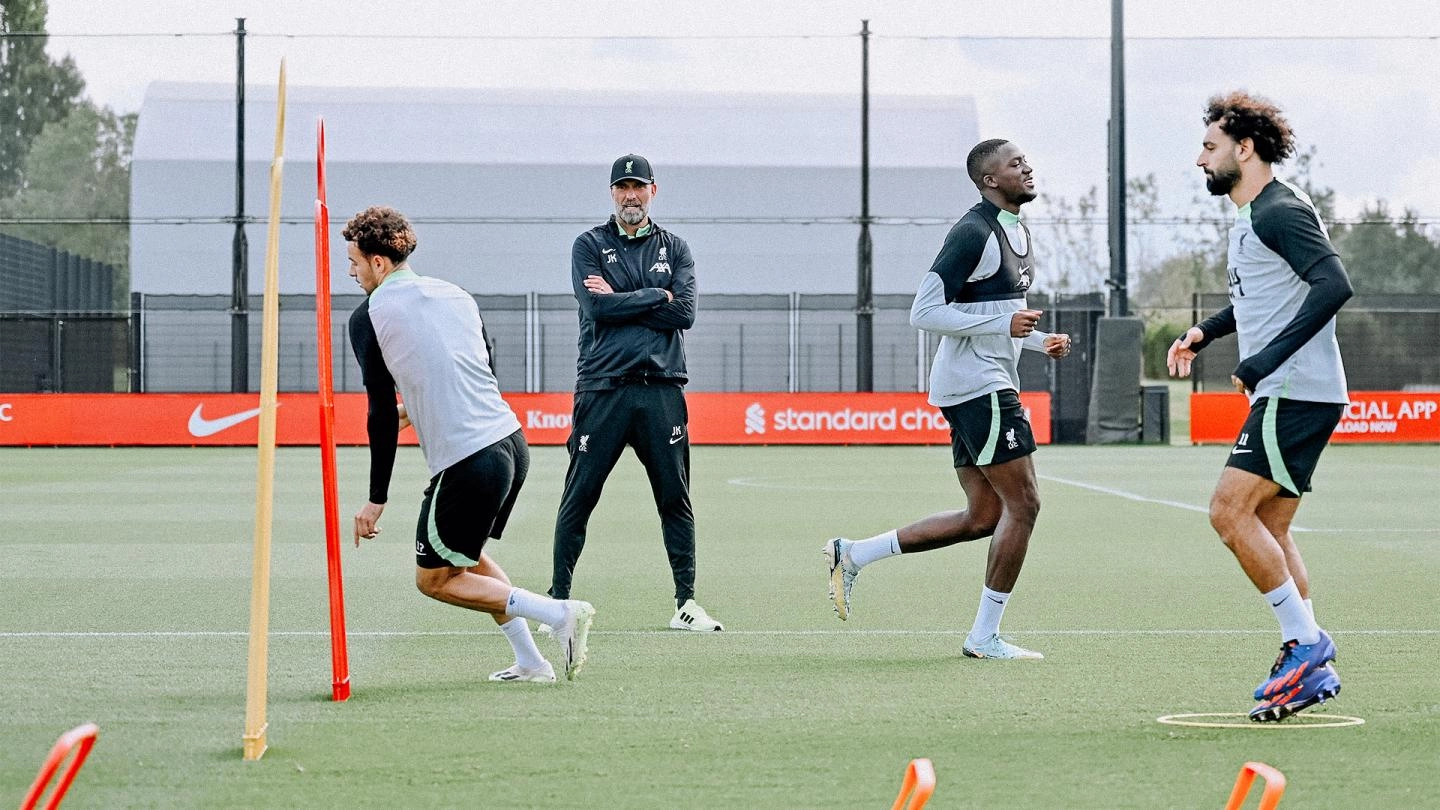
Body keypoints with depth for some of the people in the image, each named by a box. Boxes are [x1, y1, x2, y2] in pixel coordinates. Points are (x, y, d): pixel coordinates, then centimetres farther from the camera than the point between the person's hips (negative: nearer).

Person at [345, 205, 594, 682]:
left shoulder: (369, 317, -4)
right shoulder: (456, 295, 14)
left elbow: (382, 414, -5)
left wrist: (377, 499, 0)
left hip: (467, 461, -8)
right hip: (512, 441, 8)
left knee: (434, 579, 7)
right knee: (467, 558, 26)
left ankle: (560, 614, -4)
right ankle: (531, 663, 21)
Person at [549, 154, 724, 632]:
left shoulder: (674, 250, 13)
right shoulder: (589, 246, 6)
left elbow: (684, 313, -2)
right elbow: (597, 307, -10)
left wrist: (620, 300, -5)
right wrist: (656, 297, -5)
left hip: (661, 390, 2)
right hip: (603, 388, -2)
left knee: (675, 498, 3)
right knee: (578, 498, -2)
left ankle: (686, 602, 10)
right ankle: (559, 601, 5)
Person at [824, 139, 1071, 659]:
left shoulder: (1015, 231, 17)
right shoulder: (974, 233, -14)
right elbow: (924, 313, -18)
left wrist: (1039, 341, 13)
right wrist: (1003, 323, -21)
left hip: (987, 388, 10)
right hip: (978, 386, -10)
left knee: (983, 516, 10)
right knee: (1023, 504, -8)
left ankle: (852, 555, 14)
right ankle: (985, 636, -1)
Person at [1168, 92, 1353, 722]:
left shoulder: (1280, 211, -13)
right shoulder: (1252, 218, 19)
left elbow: (1334, 285, -25)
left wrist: (1266, 360, -27)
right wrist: (1205, 331, 22)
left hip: (1296, 395, -10)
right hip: (1283, 395, 10)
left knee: (1230, 511, -14)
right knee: (1268, 528, 8)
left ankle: (1305, 640, -9)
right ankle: (1310, 669, 9)